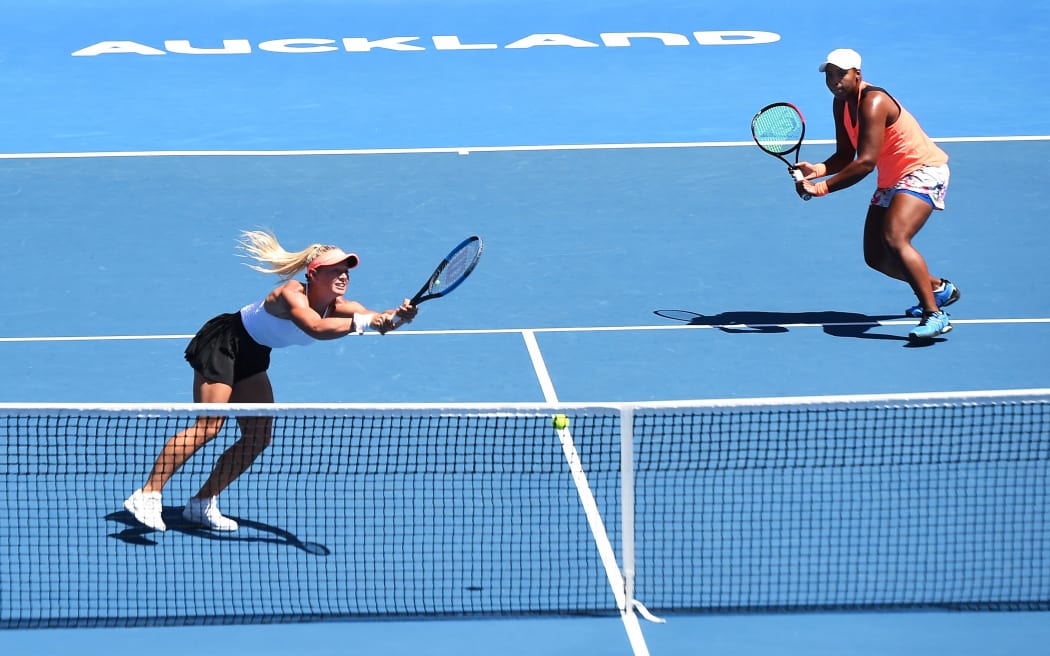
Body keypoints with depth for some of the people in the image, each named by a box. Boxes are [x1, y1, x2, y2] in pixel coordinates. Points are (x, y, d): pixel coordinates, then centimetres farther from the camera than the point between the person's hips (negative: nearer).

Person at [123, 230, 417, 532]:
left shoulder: (338, 307, -11)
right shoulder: (292, 294, -31)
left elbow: (376, 319, -28)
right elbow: (317, 328, -51)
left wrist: (398, 316, -50)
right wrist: (361, 322, -55)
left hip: (252, 359, 9)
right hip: (221, 344, -9)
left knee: (259, 437, 3)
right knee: (208, 427, -19)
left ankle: (202, 504, 12)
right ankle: (146, 495, -16)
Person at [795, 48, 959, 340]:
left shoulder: (873, 103, -26)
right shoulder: (841, 103, 3)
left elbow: (866, 162, -32)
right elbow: (845, 157, 5)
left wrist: (822, 187, -33)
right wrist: (816, 170, -16)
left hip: (923, 171, -10)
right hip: (891, 181, 10)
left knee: (894, 239, -31)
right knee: (876, 257, 11)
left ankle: (934, 315, -31)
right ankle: (939, 288, 34)